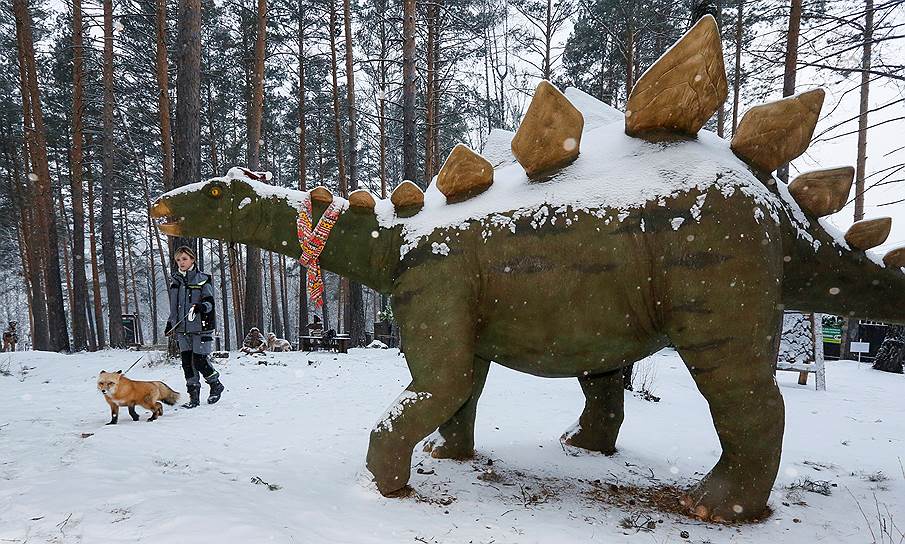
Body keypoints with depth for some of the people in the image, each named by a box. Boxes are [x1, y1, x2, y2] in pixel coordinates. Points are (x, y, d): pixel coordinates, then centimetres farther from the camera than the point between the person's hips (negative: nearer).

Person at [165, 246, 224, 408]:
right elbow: (174, 306, 23)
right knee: (187, 362, 3)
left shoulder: (202, 279, -2)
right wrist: (170, 323, 20)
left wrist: (202, 306, -27)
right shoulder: (175, 281, 14)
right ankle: (193, 396, 13)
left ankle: (216, 385, 18)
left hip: (200, 327, -5)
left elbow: (210, 302, -6)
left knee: (199, 360, -7)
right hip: (182, 328, 5)